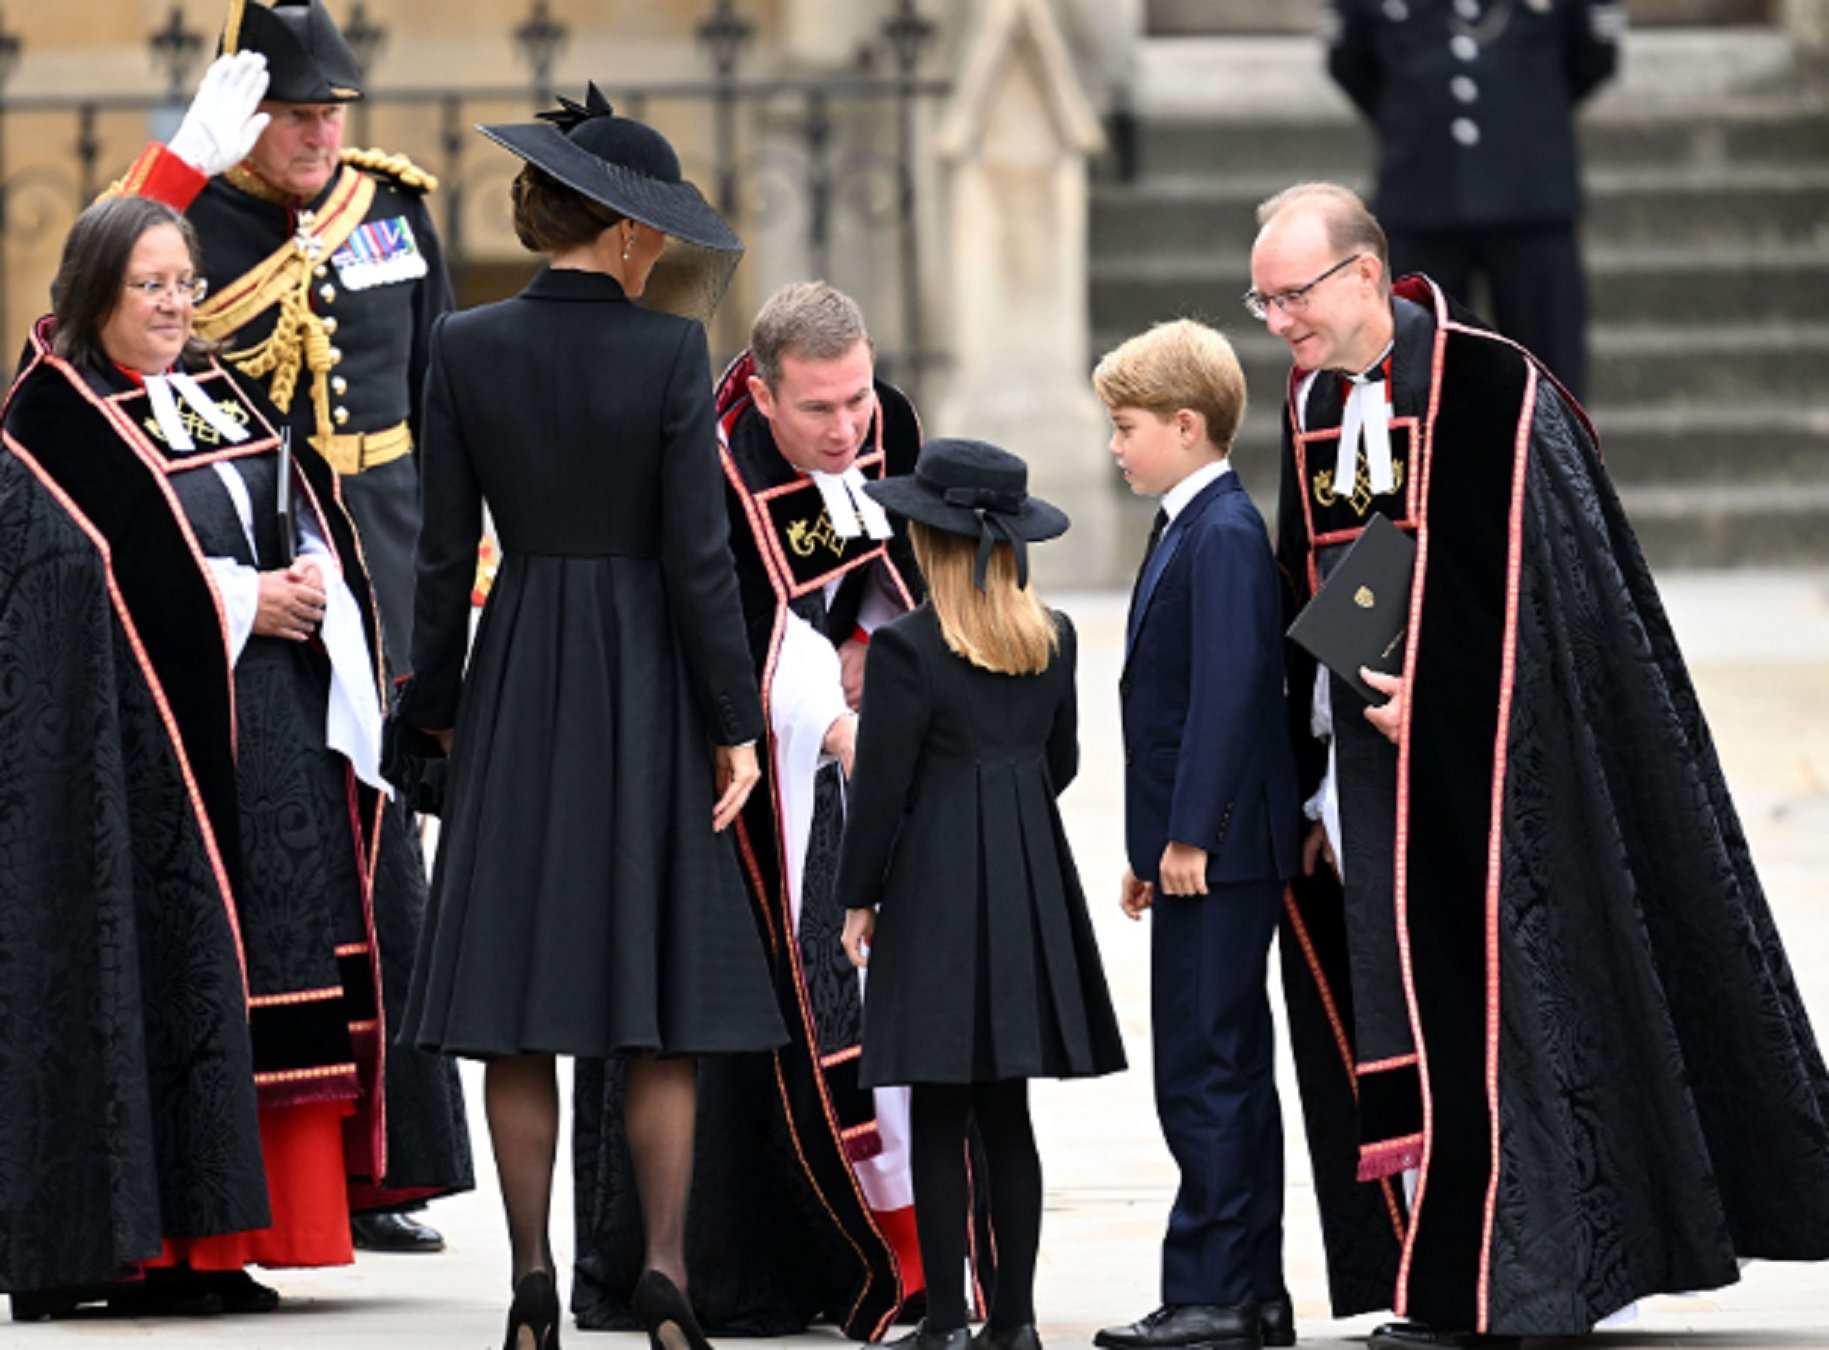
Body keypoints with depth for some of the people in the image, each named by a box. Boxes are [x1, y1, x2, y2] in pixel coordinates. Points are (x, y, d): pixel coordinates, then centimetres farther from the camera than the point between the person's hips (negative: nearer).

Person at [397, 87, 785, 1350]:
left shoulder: (467, 348, -3)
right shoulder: (671, 353, -10)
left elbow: (445, 550, 0)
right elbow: (700, 554, -10)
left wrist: (439, 707, 10)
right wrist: (734, 723, -4)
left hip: (517, 680, 2)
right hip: (646, 679, -2)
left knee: (517, 1004, 5)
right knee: (659, 1008, 4)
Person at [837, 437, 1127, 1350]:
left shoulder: (907, 647, -12)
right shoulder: (1053, 640, 5)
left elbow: (881, 783, -10)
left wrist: (858, 898, -1)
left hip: (936, 886, -6)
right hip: (1030, 885, 6)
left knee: (937, 1118, -2)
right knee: (1006, 1113, 10)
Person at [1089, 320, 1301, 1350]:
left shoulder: (1225, 534, -14)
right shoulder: (1192, 529, 16)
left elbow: (1229, 689, -21)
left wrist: (1189, 835, -22)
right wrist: (1154, 847, 20)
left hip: (1219, 851, -10)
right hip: (1194, 849, 10)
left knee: (1207, 1070, -9)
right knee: (1226, 1071, 12)